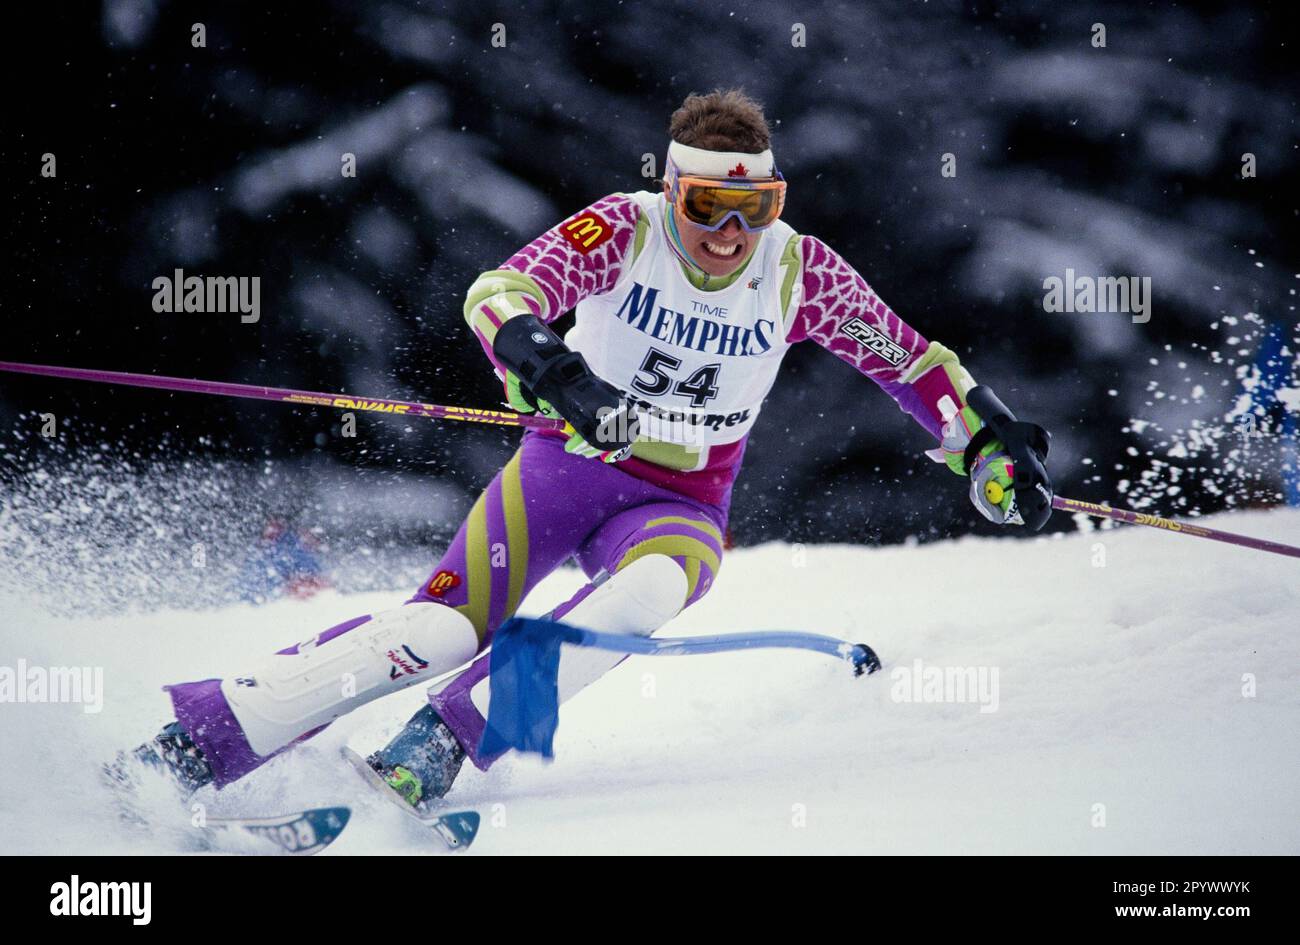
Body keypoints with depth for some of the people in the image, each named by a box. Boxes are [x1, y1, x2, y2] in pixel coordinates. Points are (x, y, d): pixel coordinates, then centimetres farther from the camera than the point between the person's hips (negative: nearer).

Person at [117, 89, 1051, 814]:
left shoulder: (800, 273, -9)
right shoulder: (625, 229, -16)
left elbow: (908, 357, 5)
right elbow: (501, 292, -30)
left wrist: (981, 443, -6)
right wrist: (545, 364, -50)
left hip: (683, 507, 2)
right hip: (569, 464, -2)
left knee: (645, 593, -35)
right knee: (444, 628, -24)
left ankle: (436, 744, -36)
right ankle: (194, 742, -23)